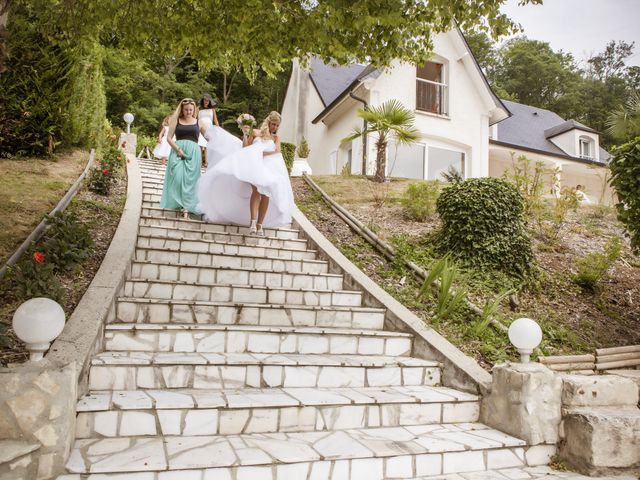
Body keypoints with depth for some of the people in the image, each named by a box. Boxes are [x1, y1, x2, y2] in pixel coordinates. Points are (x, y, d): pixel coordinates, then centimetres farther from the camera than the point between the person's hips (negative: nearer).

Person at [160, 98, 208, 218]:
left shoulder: (198, 122, 13)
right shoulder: (176, 121, 11)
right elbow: (169, 138, 5)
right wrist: (178, 149, -9)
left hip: (193, 152, 0)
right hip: (177, 151, 0)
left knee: (189, 179, -6)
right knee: (177, 177, -11)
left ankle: (187, 208, -8)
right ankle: (179, 203, -1)